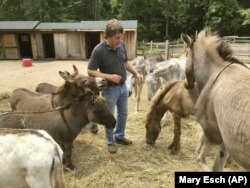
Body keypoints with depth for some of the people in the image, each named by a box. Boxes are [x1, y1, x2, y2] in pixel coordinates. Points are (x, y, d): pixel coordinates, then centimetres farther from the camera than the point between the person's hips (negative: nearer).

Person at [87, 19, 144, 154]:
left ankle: (119, 136, 41)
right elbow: (90, 72, -19)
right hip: (109, 89, -6)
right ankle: (110, 142, 30)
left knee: (123, 113, 20)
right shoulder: (99, 50, -22)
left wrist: (136, 73, -2)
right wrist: (109, 76, -28)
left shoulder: (121, 45, -4)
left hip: (123, 86, 6)